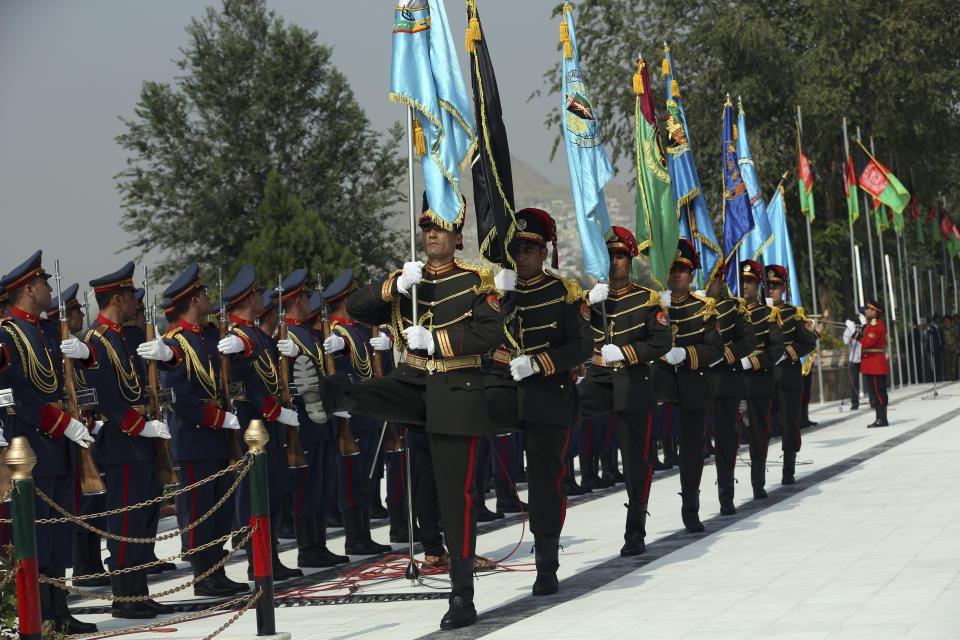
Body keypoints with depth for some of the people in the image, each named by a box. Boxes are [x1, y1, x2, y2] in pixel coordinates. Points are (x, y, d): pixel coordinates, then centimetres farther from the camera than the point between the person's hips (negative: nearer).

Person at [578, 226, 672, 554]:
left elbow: (663, 342, -4)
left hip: (633, 384, -2)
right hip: (598, 380, 2)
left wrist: (625, 352, -14)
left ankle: (635, 533, 8)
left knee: (635, 458, 0)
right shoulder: (590, 298, 12)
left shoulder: (647, 299, 3)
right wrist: (588, 302, -14)